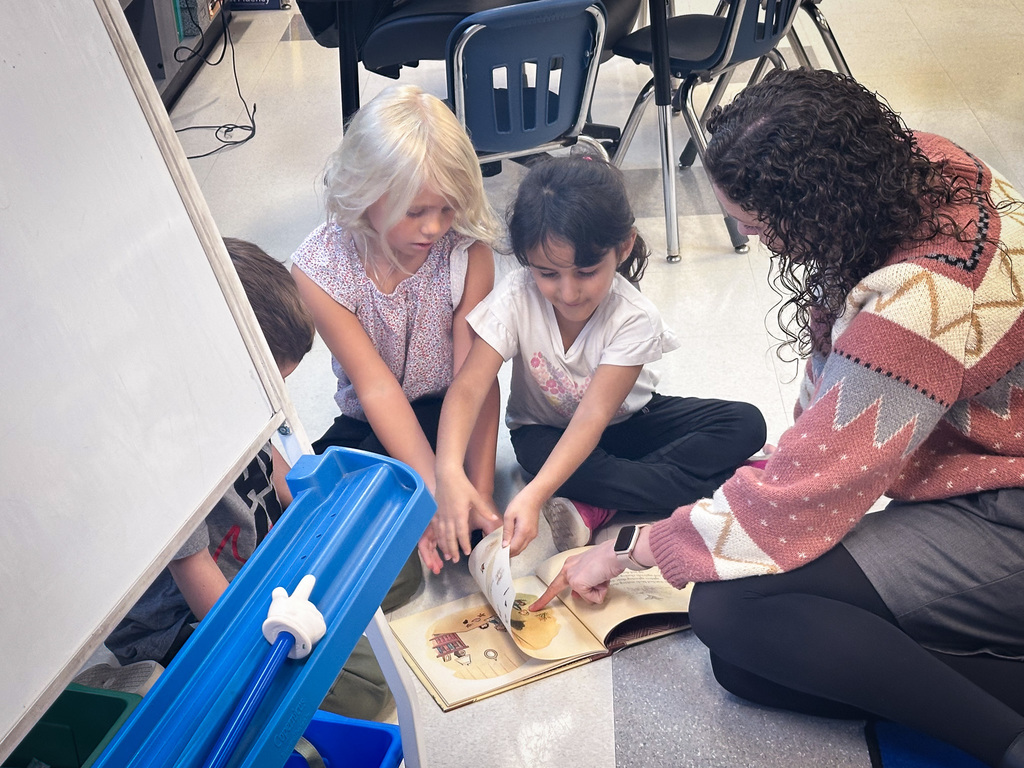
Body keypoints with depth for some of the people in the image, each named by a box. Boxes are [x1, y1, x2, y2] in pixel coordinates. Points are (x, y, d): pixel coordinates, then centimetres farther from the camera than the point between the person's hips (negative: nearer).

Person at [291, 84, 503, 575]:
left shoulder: (468, 248, -18)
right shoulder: (321, 268, -19)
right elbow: (379, 390, -24)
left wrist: (480, 494, -28)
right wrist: (437, 493, -34)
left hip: (449, 415, -2)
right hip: (369, 425, 2)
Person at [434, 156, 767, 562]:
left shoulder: (634, 319, -27)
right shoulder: (516, 299, -25)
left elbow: (593, 416, -35)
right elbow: (468, 388, -33)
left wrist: (535, 494, -49)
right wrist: (450, 473, -52)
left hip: (625, 421, 1)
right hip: (548, 428, 0)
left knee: (746, 424, -19)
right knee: (534, 449, -38)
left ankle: (594, 510, -28)